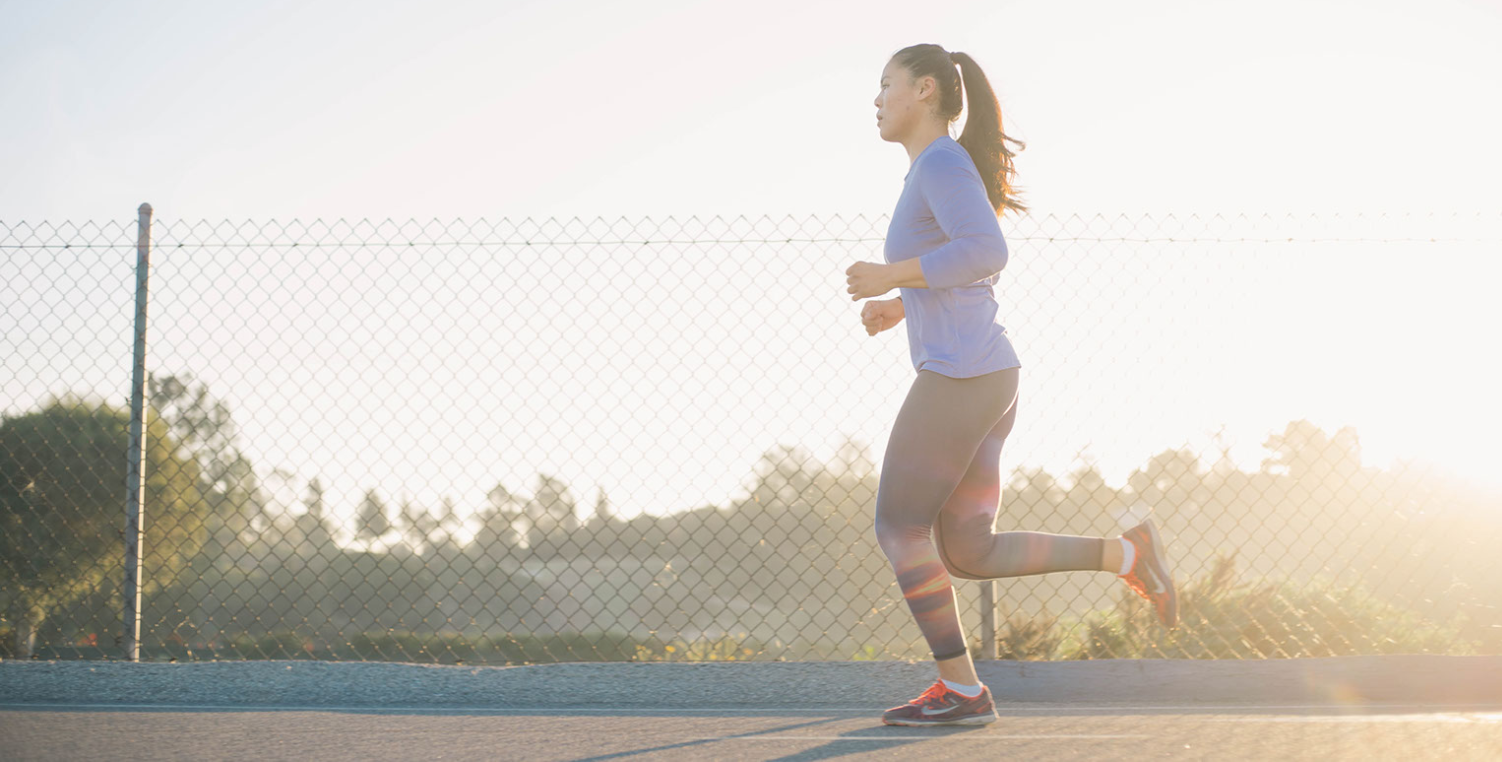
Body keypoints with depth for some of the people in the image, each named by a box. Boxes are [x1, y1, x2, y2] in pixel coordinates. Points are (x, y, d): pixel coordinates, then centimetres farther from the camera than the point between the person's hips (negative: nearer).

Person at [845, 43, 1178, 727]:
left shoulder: (943, 160, -9)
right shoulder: (938, 174, 22)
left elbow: (987, 252, -24)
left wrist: (889, 277, -16)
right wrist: (899, 308, 21)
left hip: (958, 377, -10)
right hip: (988, 380, 10)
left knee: (898, 530, 1)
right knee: (968, 556, 8)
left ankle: (960, 689, 6)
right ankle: (1125, 553, 4)